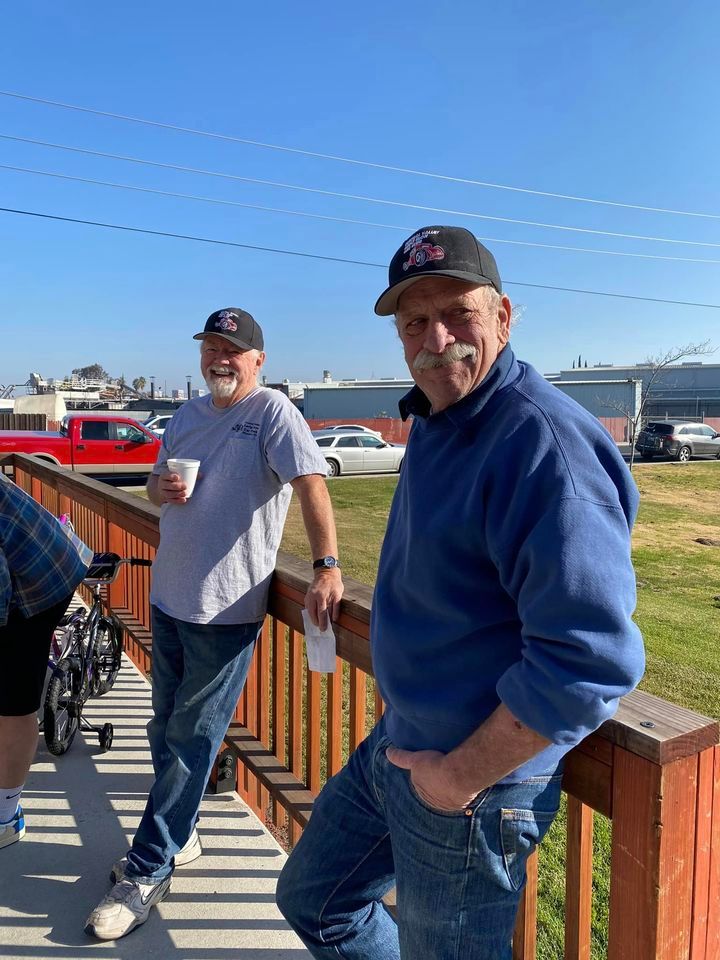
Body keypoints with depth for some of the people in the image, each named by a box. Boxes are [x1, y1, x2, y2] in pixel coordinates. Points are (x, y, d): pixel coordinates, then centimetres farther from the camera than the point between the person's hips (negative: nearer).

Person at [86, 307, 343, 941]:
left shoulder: (272, 410, -10)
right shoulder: (188, 416, 12)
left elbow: (310, 482, -21)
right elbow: (157, 484, 22)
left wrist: (326, 566, -32)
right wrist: (161, 489, -3)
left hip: (226, 607, -7)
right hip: (169, 596, 8)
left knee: (191, 740, 3)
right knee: (166, 730, 19)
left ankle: (147, 872, 17)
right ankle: (178, 836, 39)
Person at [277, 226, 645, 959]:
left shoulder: (543, 443, -26)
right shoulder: (433, 420, 5)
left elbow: (591, 659, -30)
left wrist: (462, 776, -20)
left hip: (474, 784, -9)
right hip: (399, 744, 9)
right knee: (313, 899, 24)